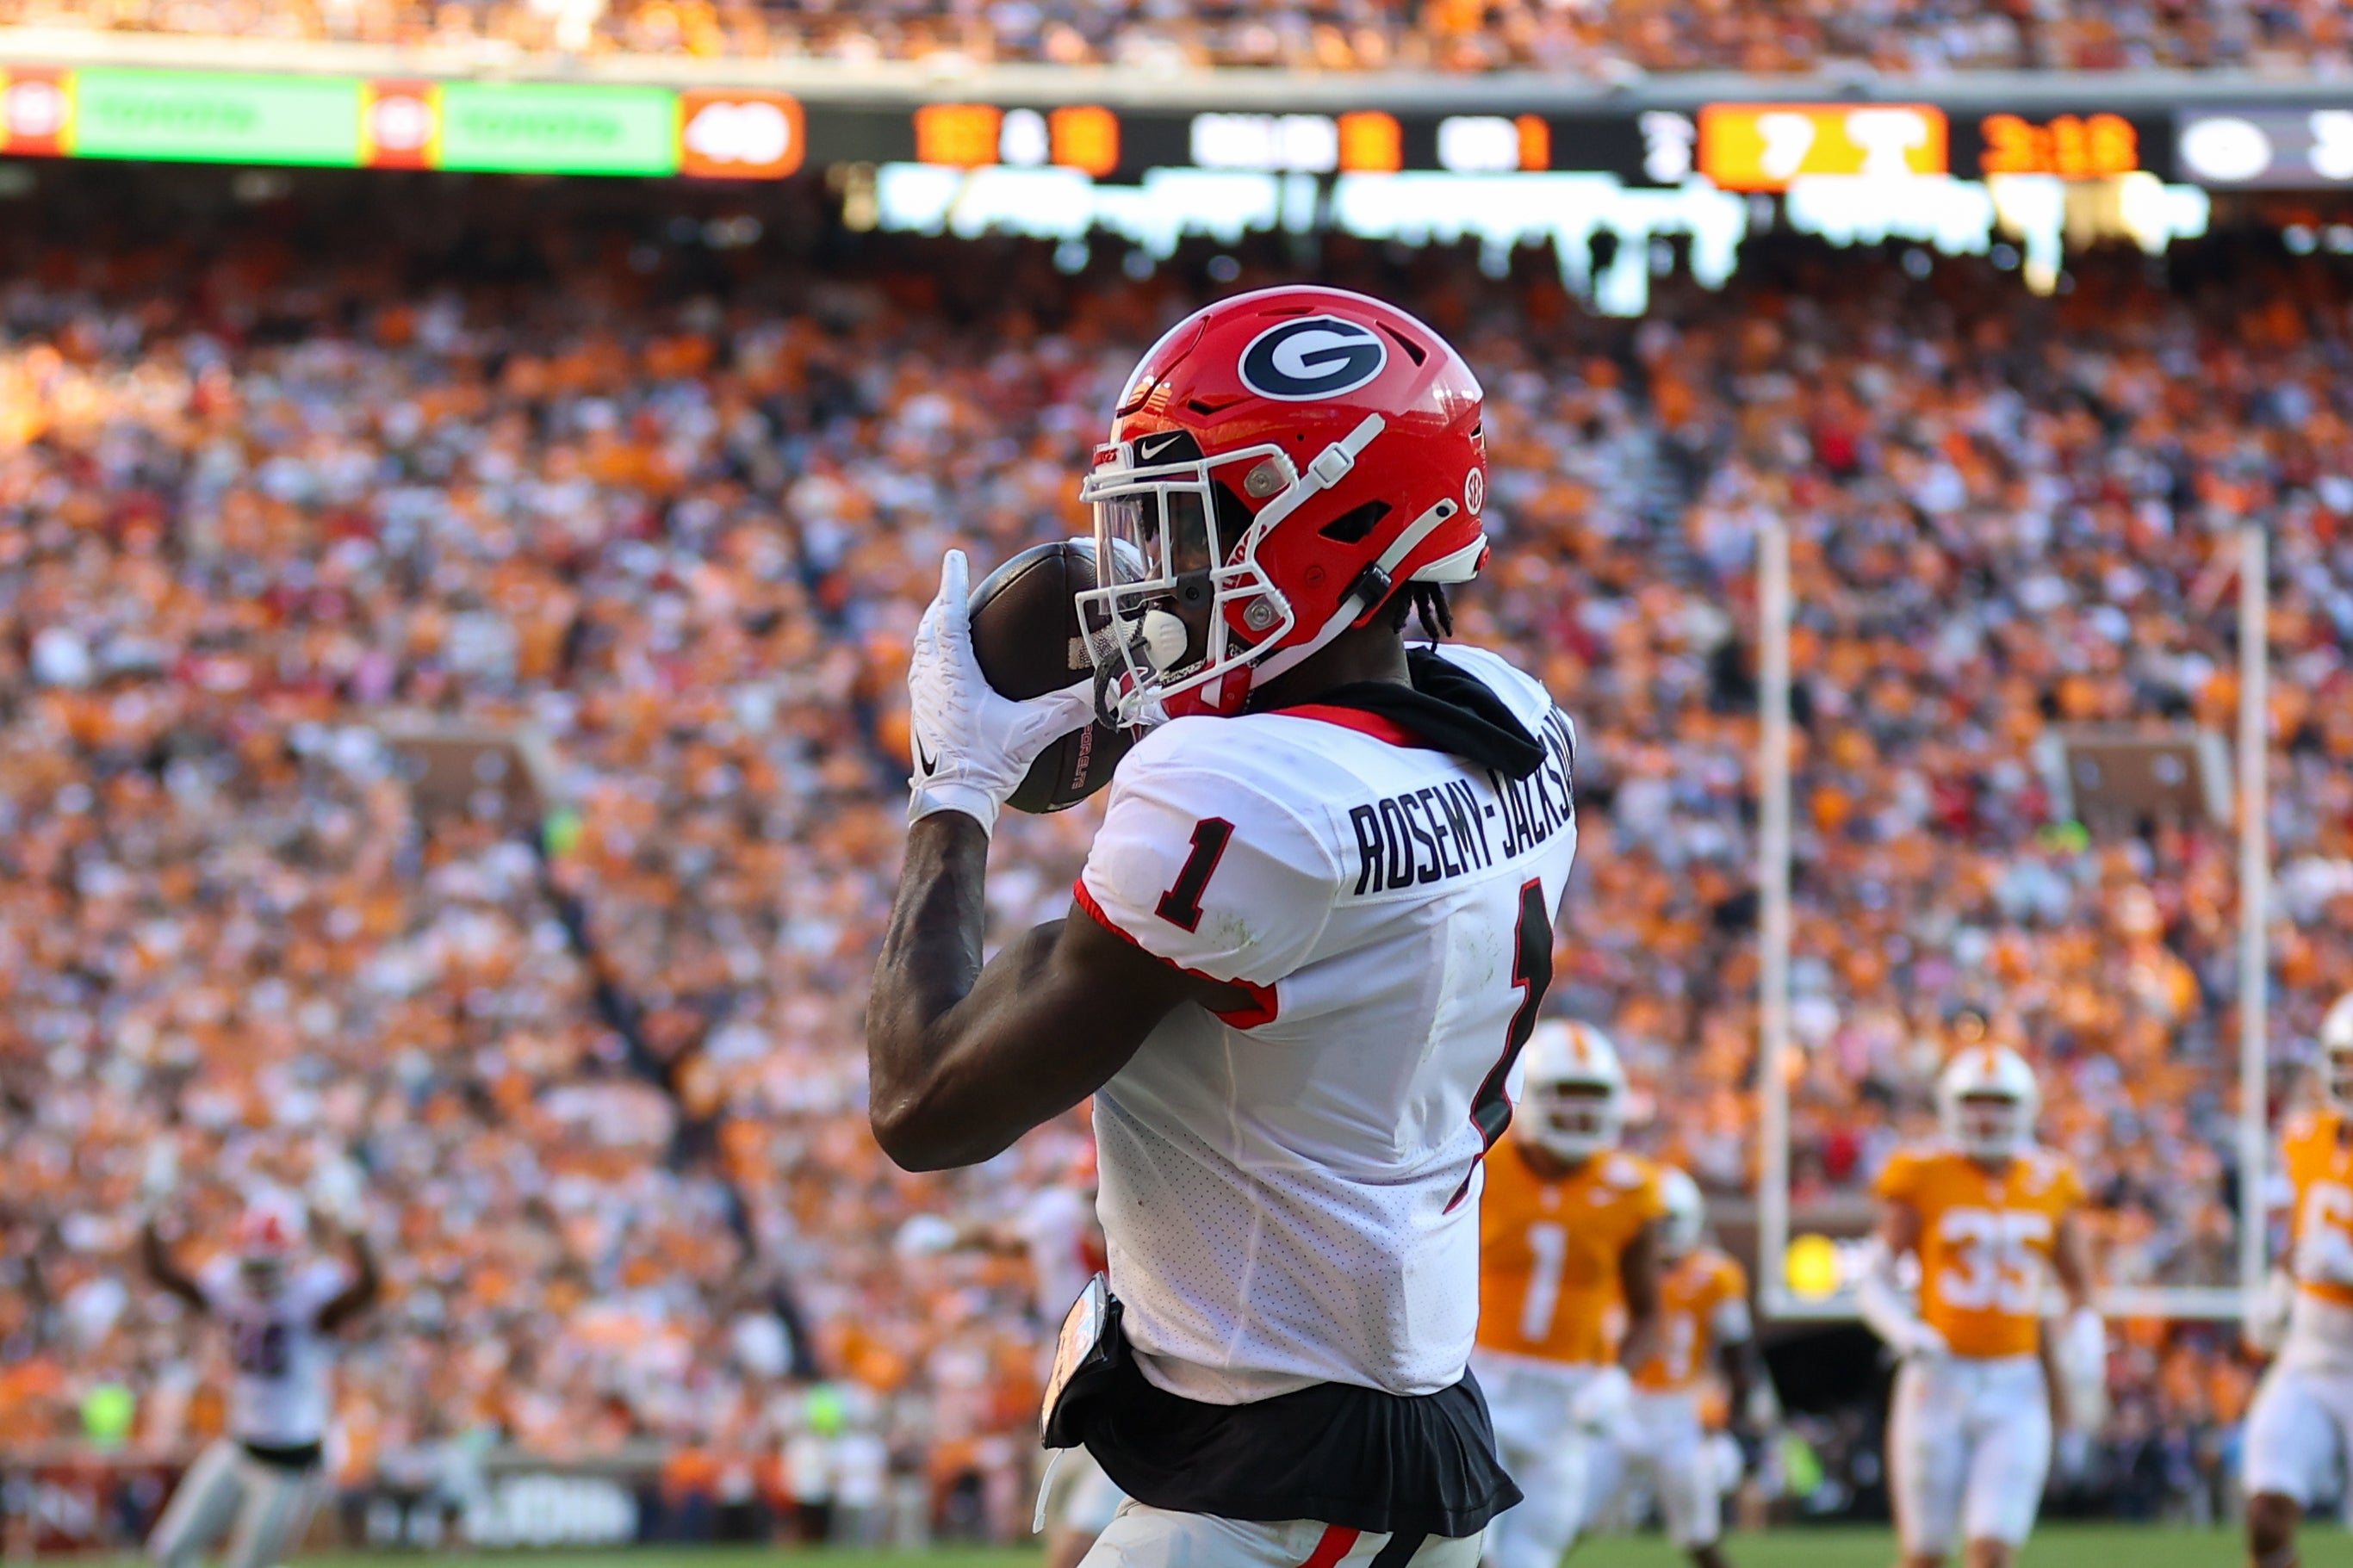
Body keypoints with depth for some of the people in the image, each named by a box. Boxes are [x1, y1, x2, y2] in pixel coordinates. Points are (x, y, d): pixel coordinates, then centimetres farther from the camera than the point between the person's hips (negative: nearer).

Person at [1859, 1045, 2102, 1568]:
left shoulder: (2051, 1185, 5)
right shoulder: (1922, 1178, -3)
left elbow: (2078, 1289, 16)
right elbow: (1876, 1284, -2)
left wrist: (2082, 1337, -5)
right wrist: (1906, 1333, -21)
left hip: (2016, 1392, 1)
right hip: (1939, 1384, -1)